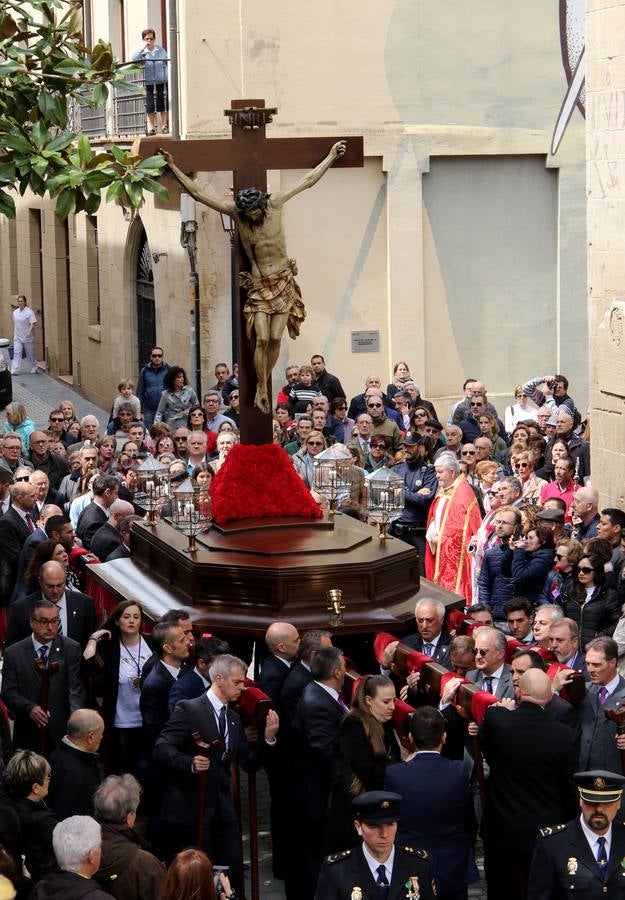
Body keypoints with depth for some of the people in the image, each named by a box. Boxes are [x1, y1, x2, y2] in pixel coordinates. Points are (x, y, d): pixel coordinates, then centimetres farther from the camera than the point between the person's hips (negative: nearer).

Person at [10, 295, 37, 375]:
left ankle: (34, 368, 24)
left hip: (27, 337, -5)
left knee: (30, 353, 7)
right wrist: (14, 333, 16)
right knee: (16, 352, -6)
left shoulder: (29, 312, -11)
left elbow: (33, 323, -16)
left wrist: (29, 332, -28)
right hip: (17, 337, 5)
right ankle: (15, 370, -10)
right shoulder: (15, 312, 8)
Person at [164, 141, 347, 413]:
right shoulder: (235, 211, -9)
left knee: (275, 339, -1)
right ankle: (262, 390, 3)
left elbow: (309, 180, 2)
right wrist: (173, 167, -11)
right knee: (262, 339, -10)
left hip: (283, 280, 1)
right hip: (259, 283, -1)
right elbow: (198, 193, -8)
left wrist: (332, 155, 7)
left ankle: (262, 386, 13)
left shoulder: (275, 204, -7)